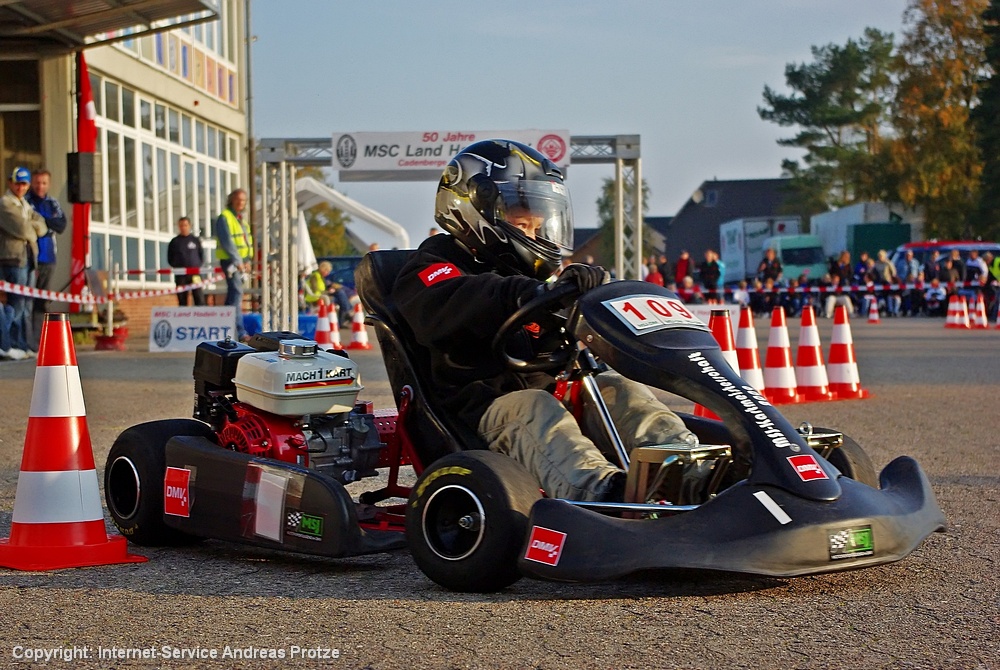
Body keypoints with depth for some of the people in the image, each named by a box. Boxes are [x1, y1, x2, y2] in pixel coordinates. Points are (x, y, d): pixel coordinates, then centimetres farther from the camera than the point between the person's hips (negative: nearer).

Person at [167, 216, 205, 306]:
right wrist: (176, 266, 0)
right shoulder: (174, 242, 10)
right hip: (180, 274, 1)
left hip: (195, 274, 0)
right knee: (182, 301, 1)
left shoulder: (196, 240, 10)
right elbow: (170, 259, 14)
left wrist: (198, 266, 0)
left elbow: (201, 256, 13)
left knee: (199, 299, -9)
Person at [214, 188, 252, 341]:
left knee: (234, 294, 12)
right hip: (230, 261, -9)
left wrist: (247, 260, 7)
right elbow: (227, 242, -17)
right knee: (236, 293, -14)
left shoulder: (241, 219, 18)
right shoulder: (224, 218, -10)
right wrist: (238, 262, -19)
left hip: (241, 261, 9)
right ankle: (240, 332, -19)